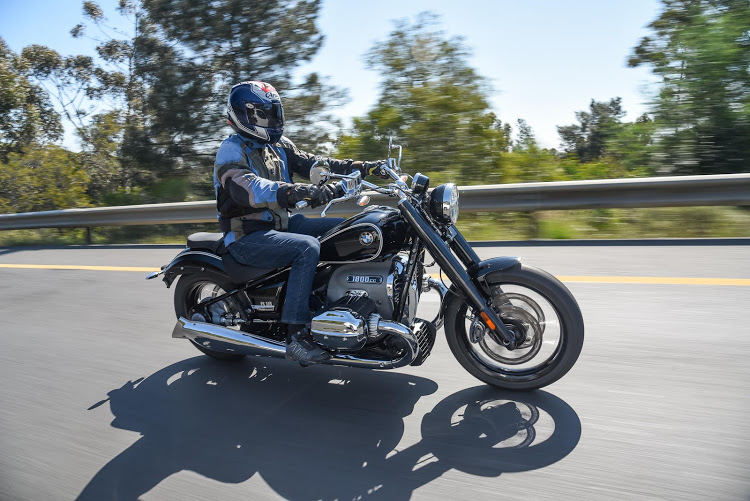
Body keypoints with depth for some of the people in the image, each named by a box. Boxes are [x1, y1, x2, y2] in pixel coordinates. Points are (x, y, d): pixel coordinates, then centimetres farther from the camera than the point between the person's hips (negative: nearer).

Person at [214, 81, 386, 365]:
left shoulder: (279, 146, 14)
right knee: (307, 247, -31)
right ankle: (296, 336, -28)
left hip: (280, 224, 8)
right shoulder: (231, 150, -11)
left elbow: (312, 164, 5)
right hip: (248, 237, -8)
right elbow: (248, 188, -30)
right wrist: (300, 193, -46)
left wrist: (362, 167, -8)